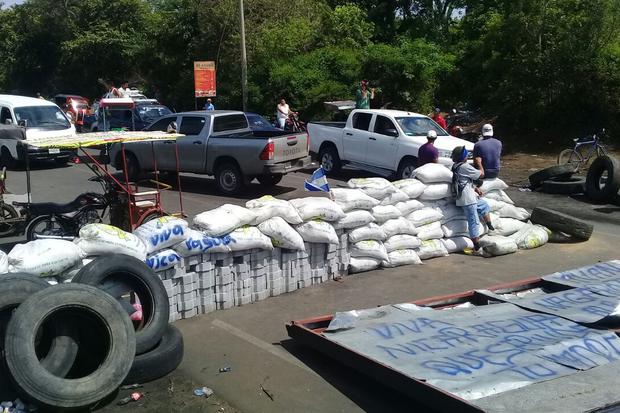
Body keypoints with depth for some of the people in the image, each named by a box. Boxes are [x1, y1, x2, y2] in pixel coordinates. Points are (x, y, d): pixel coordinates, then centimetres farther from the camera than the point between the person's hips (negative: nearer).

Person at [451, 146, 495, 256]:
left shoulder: (456, 166, 13)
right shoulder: (465, 167, -17)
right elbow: (481, 174, -7)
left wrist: (475, 188, 11)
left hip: (470, 197, 10)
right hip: (468, 199, -10)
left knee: (485, 206, 27)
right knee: (474, 222, -6)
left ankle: (491, 228, 34)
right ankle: (477, 249, -4)